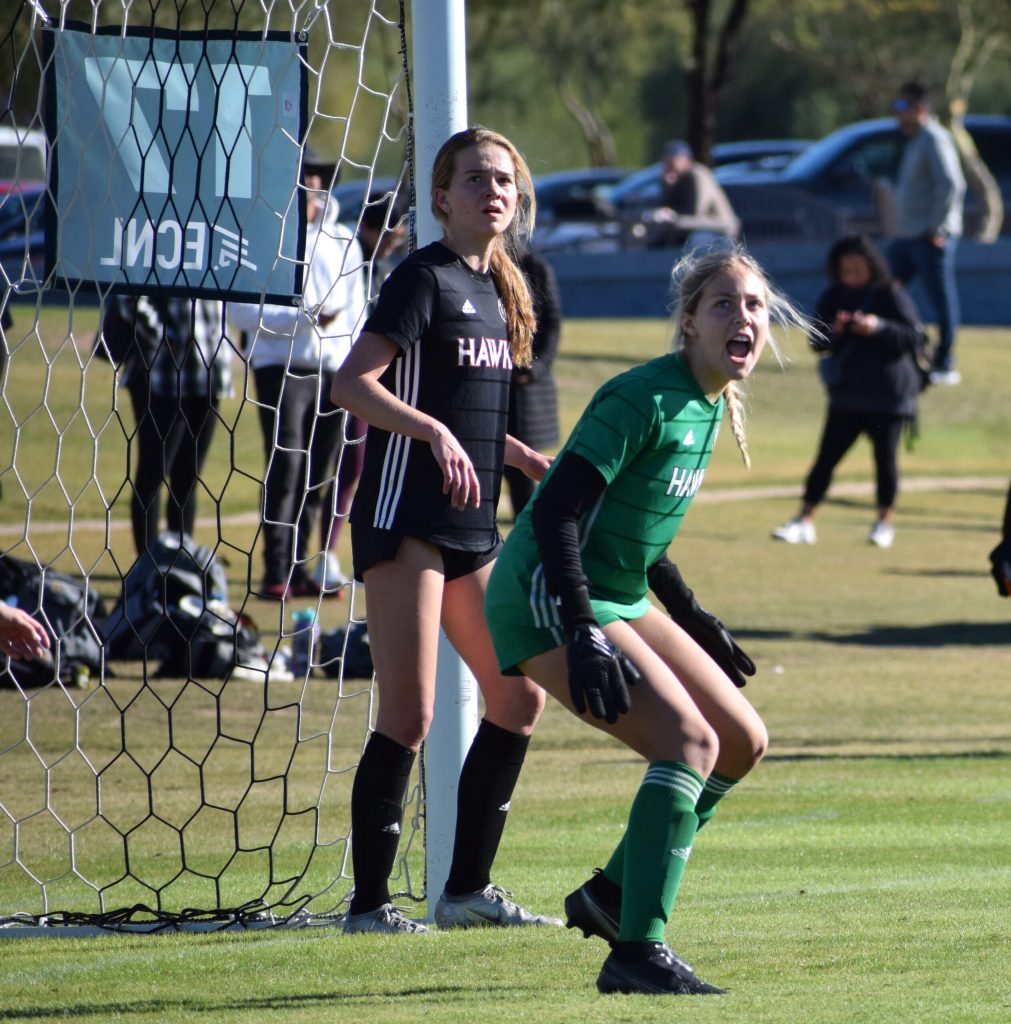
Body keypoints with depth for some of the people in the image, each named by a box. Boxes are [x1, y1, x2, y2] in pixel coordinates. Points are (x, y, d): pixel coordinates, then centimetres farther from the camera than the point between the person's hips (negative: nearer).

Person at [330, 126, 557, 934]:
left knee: (520, 695, 9)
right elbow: (352, 383, -19)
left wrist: (526, 458, 14)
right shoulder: (425, 279, -9)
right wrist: (435, 432, -30)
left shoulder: (500, 290, 16)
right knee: (409, 715, -11)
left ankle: (468, 889, 18)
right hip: (405, 519, -9)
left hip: (472, 528, 9)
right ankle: (369, 902, -4)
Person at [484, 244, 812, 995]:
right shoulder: (645, 400, -20)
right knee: (691, 739, -22)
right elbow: (556, 515, -25)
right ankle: (637, 949, -24)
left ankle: (613, 894, 20)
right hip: (547, 600, -10)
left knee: (744, 741, 10)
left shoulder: (710, 408, 9)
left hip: (617, 600, 10)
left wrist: (693, 619, 24)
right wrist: (583, 638, -31)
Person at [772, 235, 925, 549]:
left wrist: (879, 327, -24)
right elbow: (818, 342, 7)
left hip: (888, 393, -3)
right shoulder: (834, 296, 5)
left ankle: (885, 521, 17)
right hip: (847, 393, 3)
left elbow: (912, 335, -10)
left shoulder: (891, 295, -6)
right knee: (827, 456, 0)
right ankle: (804, 520, 1)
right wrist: (833, 332, -15)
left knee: (885, 457, 4)